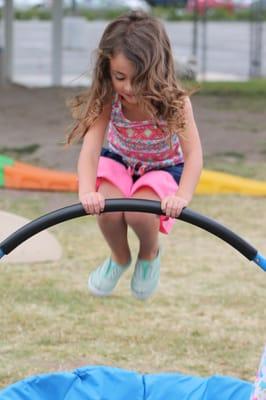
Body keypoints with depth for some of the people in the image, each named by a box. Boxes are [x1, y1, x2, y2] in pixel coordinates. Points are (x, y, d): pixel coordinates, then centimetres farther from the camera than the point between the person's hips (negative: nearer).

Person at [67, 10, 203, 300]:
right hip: (118, 162, 2)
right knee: (107, 209, -28)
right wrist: (87, 191, -53)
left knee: (140, 214, -31)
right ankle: (119, 258, 9)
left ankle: (150, 254, 9)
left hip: (163, 168, -2)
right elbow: (91, 146, -35)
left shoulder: (174, 101, -30)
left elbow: (193, 153, -36)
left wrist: (182, 196, -53)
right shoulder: (108, 100, -26)